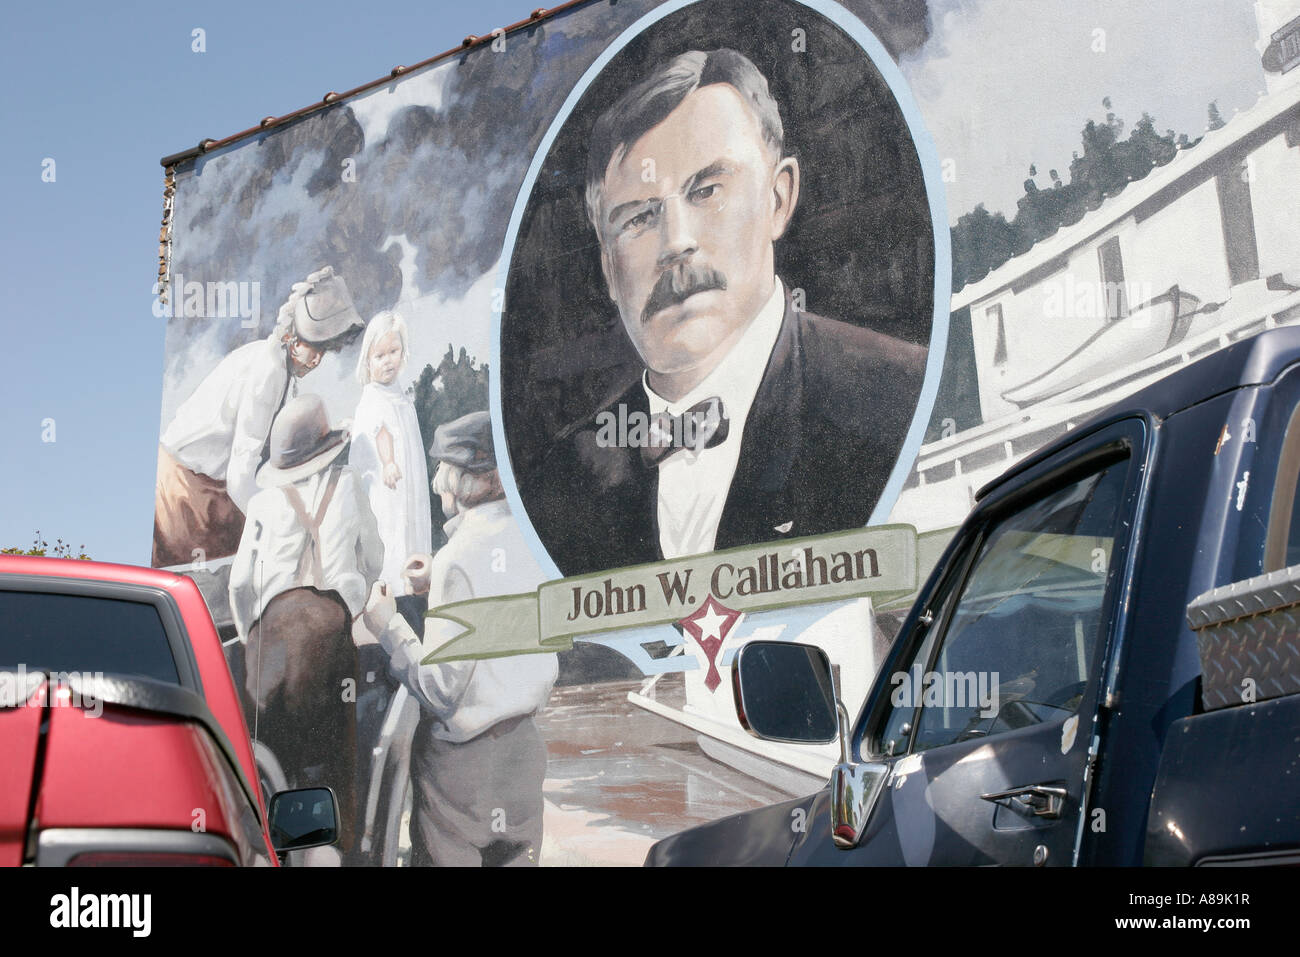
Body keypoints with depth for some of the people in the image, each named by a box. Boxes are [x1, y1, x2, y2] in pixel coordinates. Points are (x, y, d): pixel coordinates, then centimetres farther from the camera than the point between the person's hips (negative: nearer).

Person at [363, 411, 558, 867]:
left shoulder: (462, 557, -23)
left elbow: (442, 691, -22)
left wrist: (388, 627, -10)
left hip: (464, 761, -6)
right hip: (524, 742, 6)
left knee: (445, 858, 10)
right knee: (516, 856, 19)